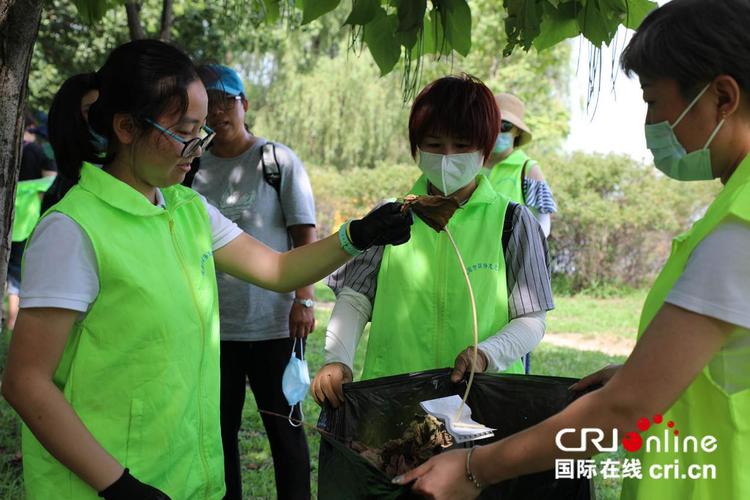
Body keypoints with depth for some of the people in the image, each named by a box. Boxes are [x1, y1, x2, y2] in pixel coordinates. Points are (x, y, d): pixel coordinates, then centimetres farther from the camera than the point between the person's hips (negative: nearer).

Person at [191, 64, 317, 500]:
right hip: (212, 325, 3)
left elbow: (306, 236, -2)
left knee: (284, 429, 8)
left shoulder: (278, 160, -1)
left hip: (273, 322, -3)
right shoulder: (194, 167, 7)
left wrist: (305, 300, -11)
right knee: (219, 429, 11)